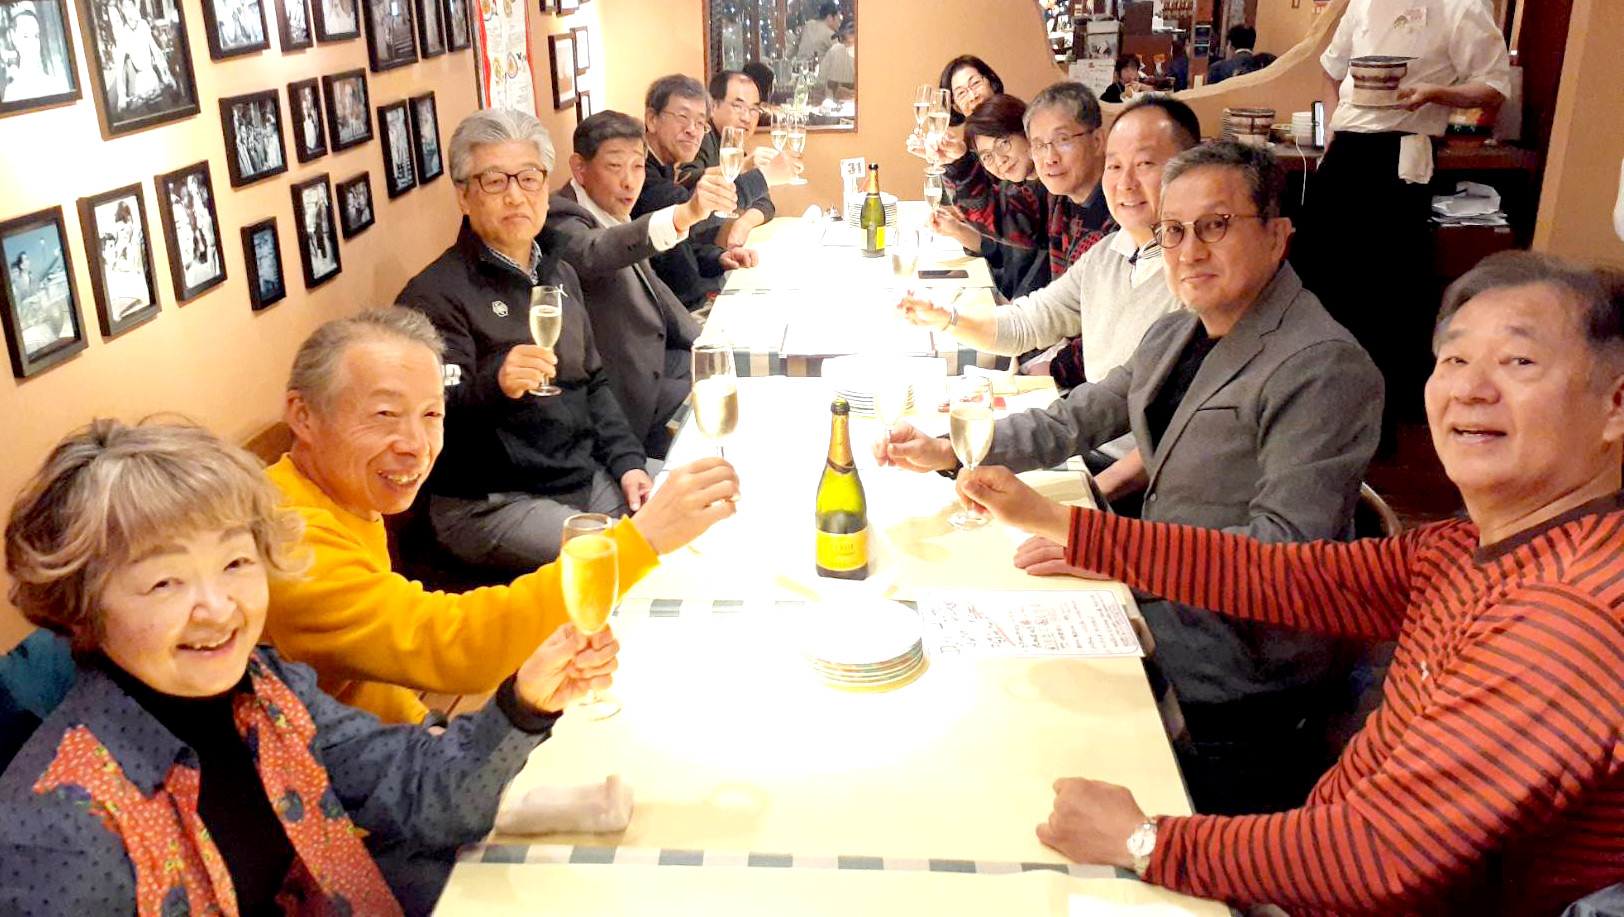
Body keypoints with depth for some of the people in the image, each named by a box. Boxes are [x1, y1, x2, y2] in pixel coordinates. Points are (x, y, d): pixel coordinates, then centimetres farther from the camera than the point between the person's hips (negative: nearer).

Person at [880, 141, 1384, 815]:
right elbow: (1072, 420, 17)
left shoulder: (1324, 366, -18)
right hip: (1159, 619, 8)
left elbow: (1287, 547, -24)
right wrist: (947, 452, 3)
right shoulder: (1174, 336, 11)